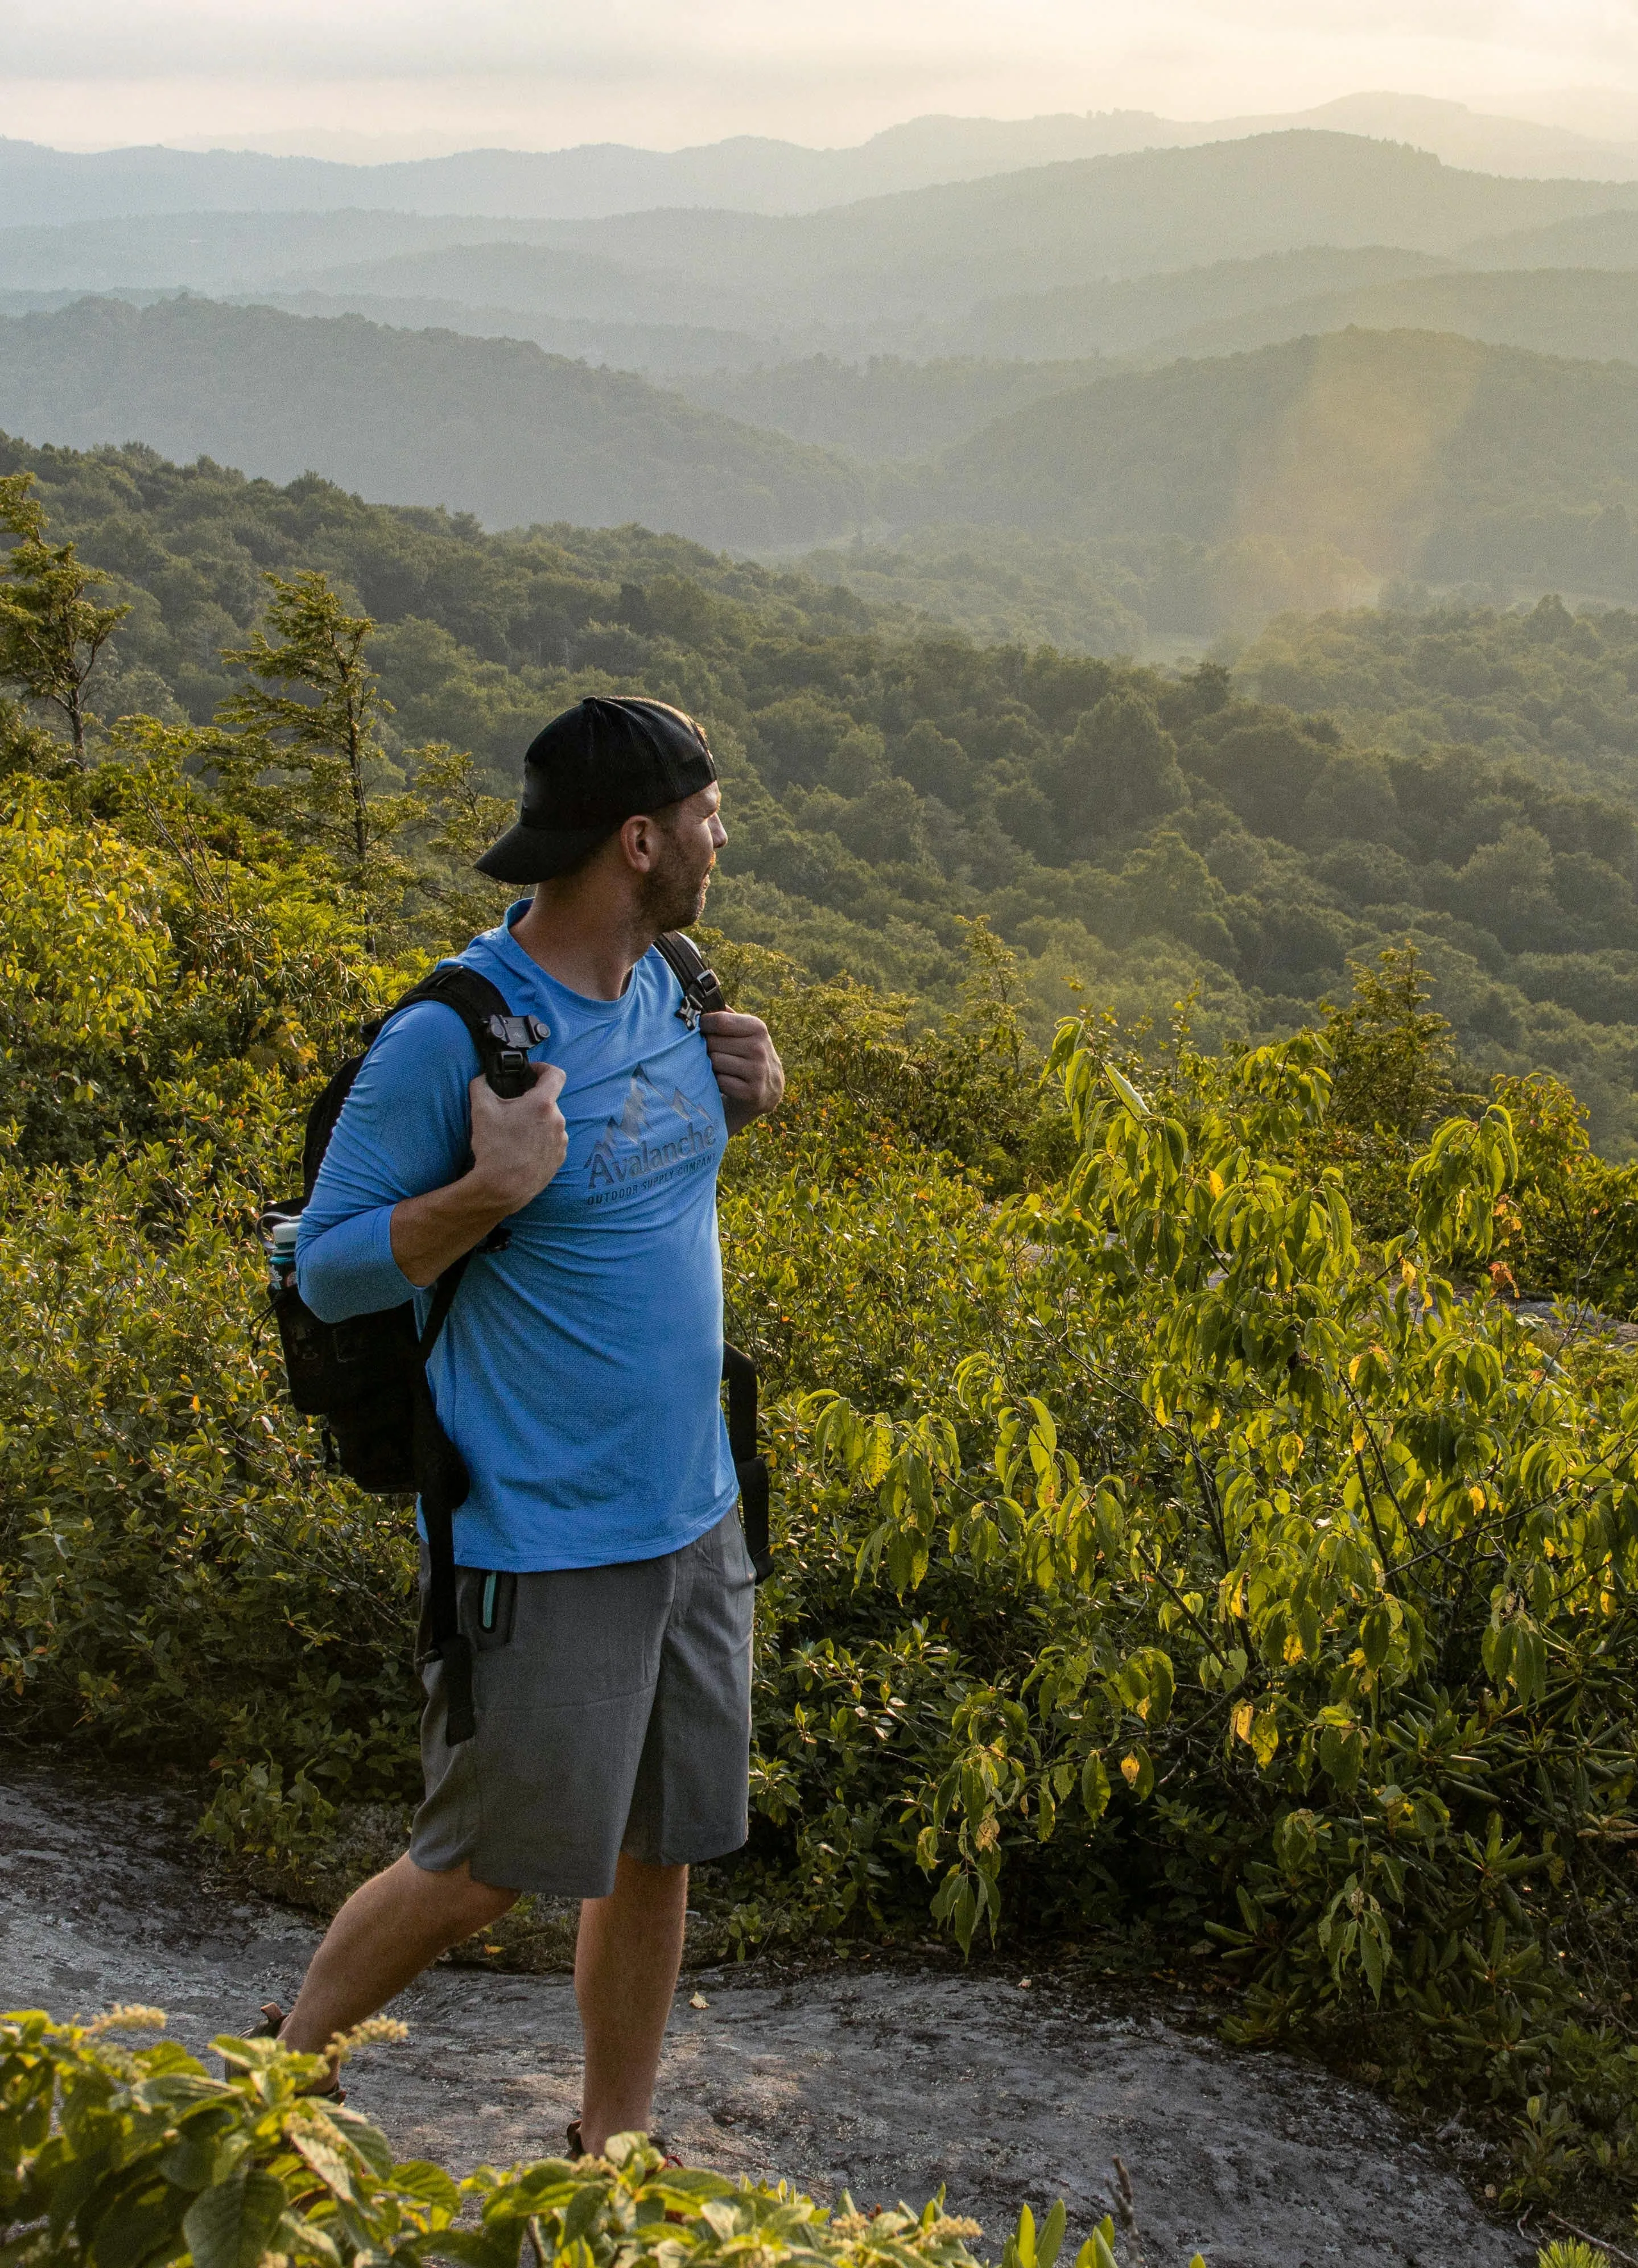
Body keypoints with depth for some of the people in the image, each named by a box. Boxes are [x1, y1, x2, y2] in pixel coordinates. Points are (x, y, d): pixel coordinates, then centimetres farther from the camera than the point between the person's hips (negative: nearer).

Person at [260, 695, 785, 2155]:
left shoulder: (664, 986, 4)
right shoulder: (448, 1038, -19)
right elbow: (330, 1271, -13)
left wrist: (751, 1090, 3)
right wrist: (491, 1190, -29)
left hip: (694, 1521, 8)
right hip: (546, 1544, -7)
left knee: (660, 1854, 15)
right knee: (485, 1870, 3)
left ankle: (614, 2154, 31)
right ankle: (284, 2073, 28)